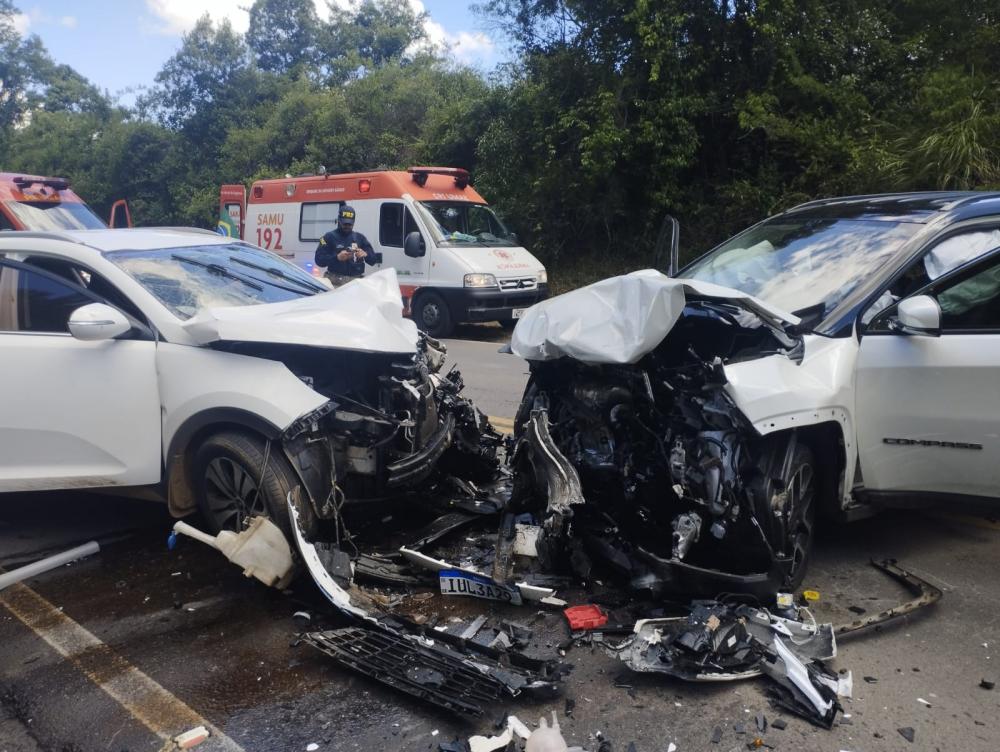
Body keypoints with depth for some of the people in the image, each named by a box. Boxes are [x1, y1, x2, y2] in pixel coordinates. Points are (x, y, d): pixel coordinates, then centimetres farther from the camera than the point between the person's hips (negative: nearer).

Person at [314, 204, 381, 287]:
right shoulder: (329, 237, 6)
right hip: (336, 282, -3)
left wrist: (365, 255, -10)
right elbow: (319, 259, -4)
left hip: (357, 281, 3)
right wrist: (337, 257, -18)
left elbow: (373, 260, 12)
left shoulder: (360, 238, 16)